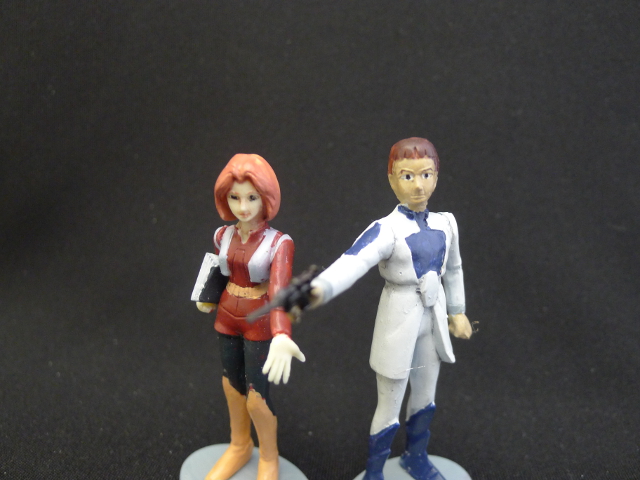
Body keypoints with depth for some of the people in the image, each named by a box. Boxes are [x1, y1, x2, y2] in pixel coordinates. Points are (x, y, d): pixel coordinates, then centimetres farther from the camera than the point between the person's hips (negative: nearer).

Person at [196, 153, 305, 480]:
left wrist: (282, 336, -51)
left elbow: (280, 290, -36)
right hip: (227, 318, 5)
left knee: (256, 398, 0)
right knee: (232, 387, 18)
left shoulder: (279, 242, -22)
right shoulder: (222, 236, -5)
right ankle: (240, 447, 42)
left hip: (260, 324, -5)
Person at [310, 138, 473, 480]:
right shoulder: (387, 229, -22)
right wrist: (320, 289, -59)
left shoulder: (445, 224, -2)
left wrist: (457, 312, 21)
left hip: (432, 320, 6)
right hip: (400, 322, -6)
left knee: (425, 398, 23)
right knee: (389, 409, 7)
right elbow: (352, 262, -40)